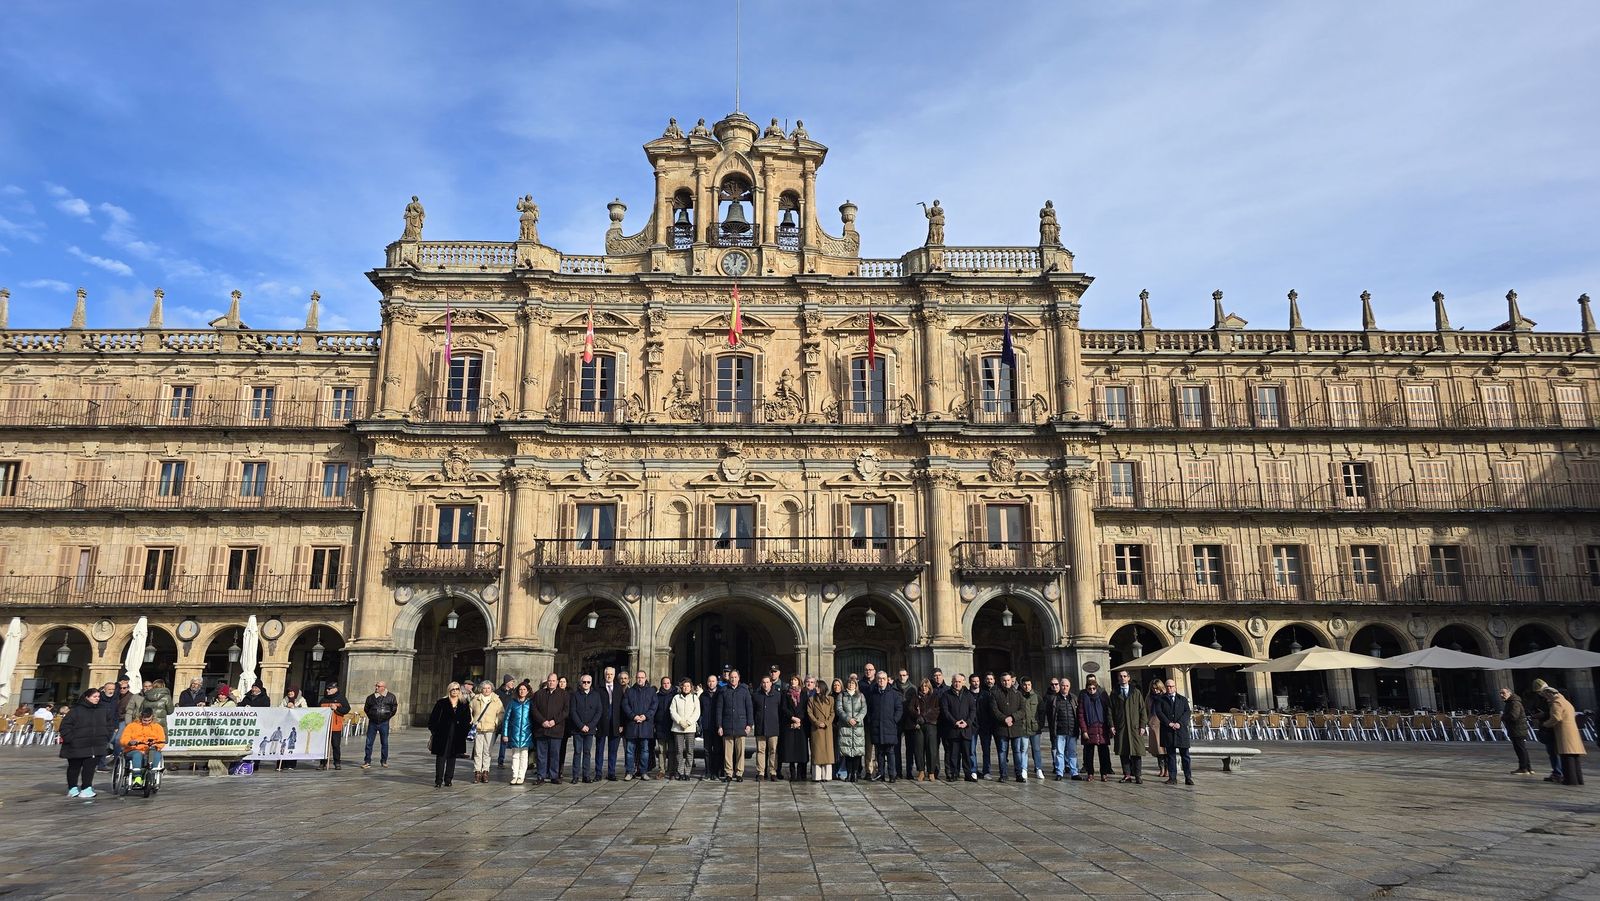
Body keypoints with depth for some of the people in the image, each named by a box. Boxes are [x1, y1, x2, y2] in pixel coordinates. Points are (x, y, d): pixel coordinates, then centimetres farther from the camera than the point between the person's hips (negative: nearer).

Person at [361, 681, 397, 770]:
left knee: (385, 743, 5)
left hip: (384, 723, -1)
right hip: (372, 723, 1)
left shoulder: (391, 697, -1)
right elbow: (366, 708, 17)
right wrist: (371, 716, 10)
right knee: (369, 742, -1)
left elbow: (394, 709, 7)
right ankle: (367, 762, 6)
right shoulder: (371, 697, 4)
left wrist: (387, 717, 4)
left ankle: (384, 761, 16)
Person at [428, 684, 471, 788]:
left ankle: (448, 779, 16)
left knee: (452, 757, 8)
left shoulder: (464, 705, 8)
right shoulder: (441, 703, 2)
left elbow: (467, 721, 11)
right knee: (441, 757, -3)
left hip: (457, 736, 3)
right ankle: (438, 780, 0)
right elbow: (434, 717, 0)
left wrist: (465, 732, 1)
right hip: (442, 735, -3)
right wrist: (433, 730, -6)